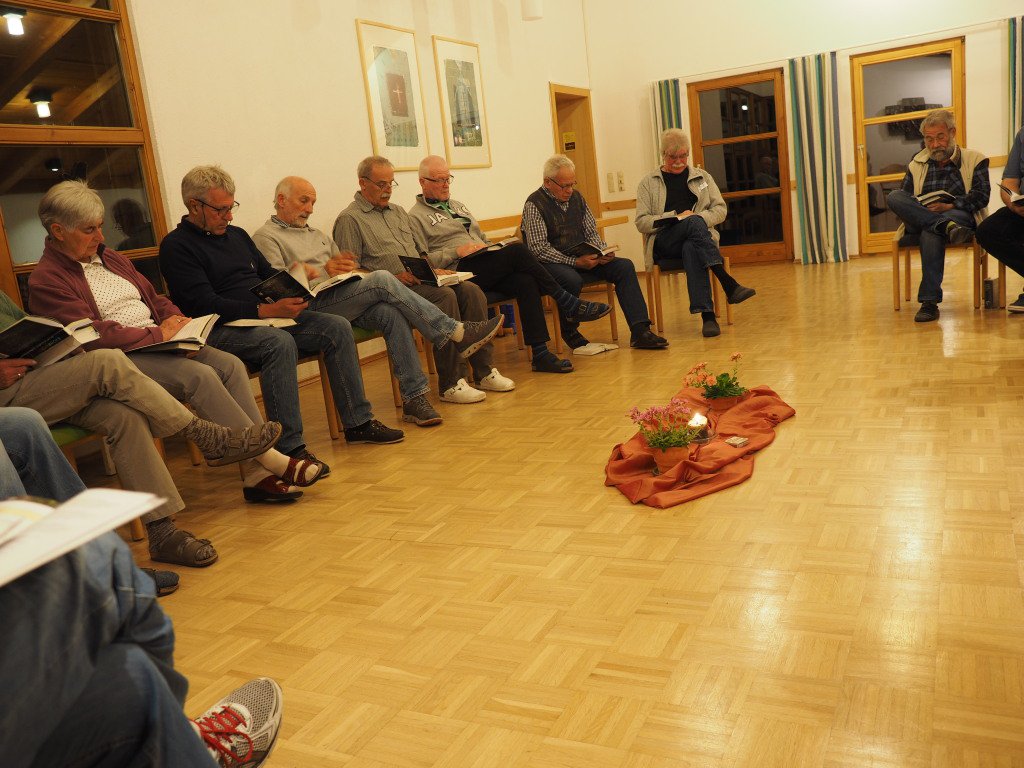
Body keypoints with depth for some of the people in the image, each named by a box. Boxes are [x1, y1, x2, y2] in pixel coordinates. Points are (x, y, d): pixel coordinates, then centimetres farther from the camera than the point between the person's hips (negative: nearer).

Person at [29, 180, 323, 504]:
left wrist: (177, 322, 0)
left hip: (157, 341, 8)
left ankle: (255, 474, -22)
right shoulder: (45, 281, -5)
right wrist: (157, 334, -15)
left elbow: (156, 300, 22)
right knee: (199, 375, -30)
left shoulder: (111, 258, 20)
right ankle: (269, 458, -21)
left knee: (230, 364, -16)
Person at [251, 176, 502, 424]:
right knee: (382, 279, -26)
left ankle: (414, 396, -26)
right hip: (312, 304, -7)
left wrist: (347, 267, 2)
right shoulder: (265, 237, 9)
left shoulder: (316, 235, 33)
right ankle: (454, 332, -23)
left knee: (391, 312, -25)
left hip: (344, 297, 7)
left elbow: (343, 268, 27)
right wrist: (323, 269, -12)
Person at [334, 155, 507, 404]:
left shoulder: (398, 211, 26)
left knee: (470, 290, -17)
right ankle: (450, 384, -28)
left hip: (421, 281, 7)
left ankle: (483, 372, -15)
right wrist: (392, 276, -17)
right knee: (444, 295, -31)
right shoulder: (349, 220, 1)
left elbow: (421, 250, 29)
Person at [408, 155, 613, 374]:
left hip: (486, 269, 7)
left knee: (525, 281, -24)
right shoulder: (416, 217, 4)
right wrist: (457, 252, -17)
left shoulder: (458, 206, 29)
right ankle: (570, 305, -16)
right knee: (518, 251, -25)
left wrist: (496, 248, 9)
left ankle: (540, 354, -28)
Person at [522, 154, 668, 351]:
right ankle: (570, 333, -11)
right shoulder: (534, 205, -9)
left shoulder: (576, 197, 13)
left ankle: (640, 332, -16)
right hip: (552, 264, -7)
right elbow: (538, 249, -17)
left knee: (624, 266, -12)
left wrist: (603, 252, -6)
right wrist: (575, 262, -24)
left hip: (582, 259, 7)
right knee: (572, 280, -38)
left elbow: (592, 233, 17)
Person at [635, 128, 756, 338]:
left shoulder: (702, 177, 21)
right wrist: (676, 217, -10)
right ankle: (729, 285, -43)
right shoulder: (648, 183, 13)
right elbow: (641, 222, 3)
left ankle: (707, 315, -47)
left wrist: (699, 217, -10)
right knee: (695, 222, -35)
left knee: (691, 249, -39)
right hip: (663, 245, -2)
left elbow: (720, 209, 13)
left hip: (696, 239, 2)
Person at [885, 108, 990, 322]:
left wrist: (949, 206, -19)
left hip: (960, 216, -4)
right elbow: (902, 200, 13)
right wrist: (922, 209, -12)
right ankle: (947, 226, -44)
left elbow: (981, 197, -1)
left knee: (930, 232, -42)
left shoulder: (974, 160, 13)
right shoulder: (917, 165, 23)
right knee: (893, 196, -29)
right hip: (919, 219, 4)